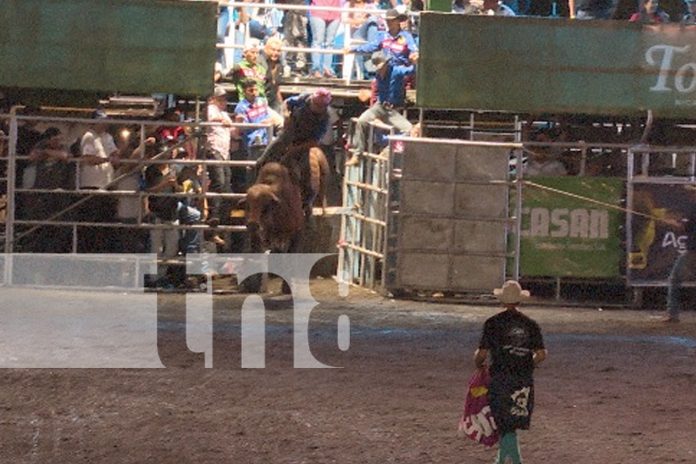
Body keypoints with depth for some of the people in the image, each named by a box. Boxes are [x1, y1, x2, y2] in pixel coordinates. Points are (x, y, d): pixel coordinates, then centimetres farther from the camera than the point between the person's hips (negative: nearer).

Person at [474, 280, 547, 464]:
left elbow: (482, 354, -8)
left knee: (506, 426, 0)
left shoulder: (493, 323, -7)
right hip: (525, 381, 4)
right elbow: (541, 354, 0)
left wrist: (479, 364, 14)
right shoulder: (530, 324, 3)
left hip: (501, 378, -4)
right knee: (508, 425, 18)